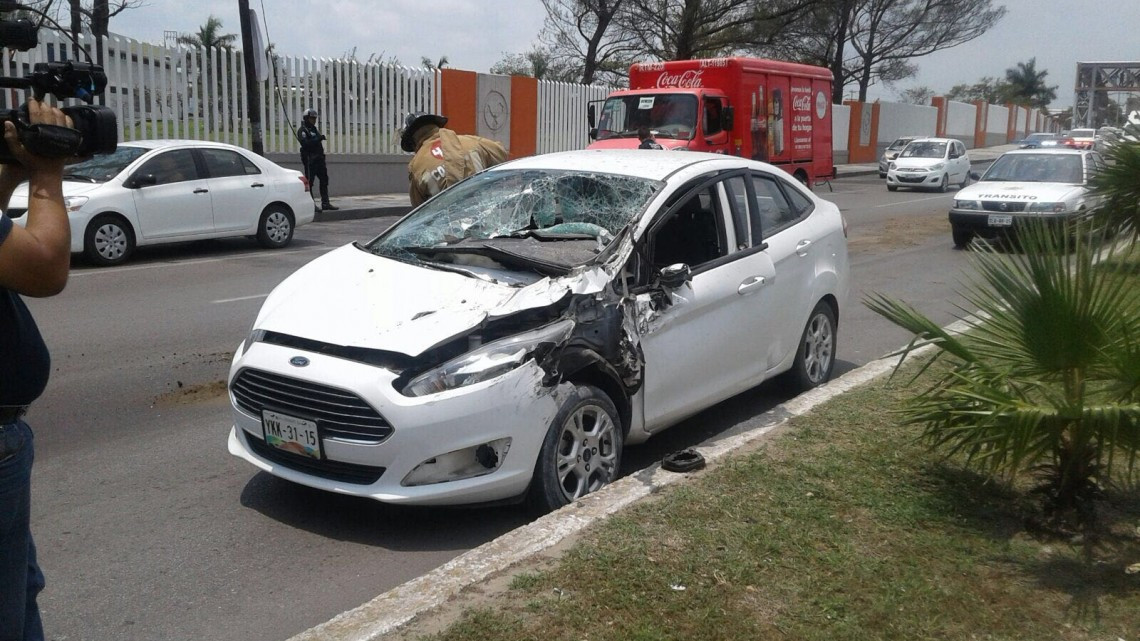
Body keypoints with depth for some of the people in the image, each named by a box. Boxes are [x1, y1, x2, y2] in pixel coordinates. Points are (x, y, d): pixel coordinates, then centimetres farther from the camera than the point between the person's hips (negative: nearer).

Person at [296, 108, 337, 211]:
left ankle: (325, 203, 9)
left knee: (324, 180, 6)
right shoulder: (302, 130, -7)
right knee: (309, 182, -5)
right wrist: (318, 139, -25)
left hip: (319, 159, 9)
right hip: (310, 160, -9)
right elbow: (305, 143, -22)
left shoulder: (314, 129, 20)